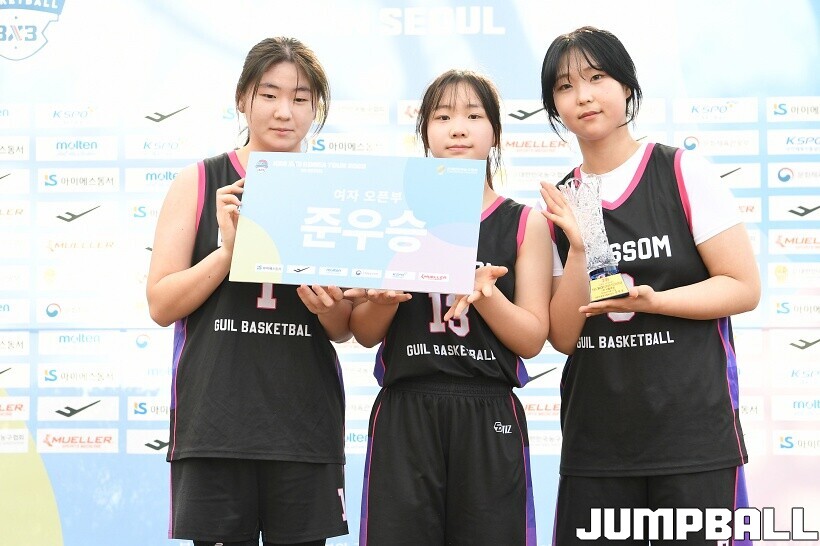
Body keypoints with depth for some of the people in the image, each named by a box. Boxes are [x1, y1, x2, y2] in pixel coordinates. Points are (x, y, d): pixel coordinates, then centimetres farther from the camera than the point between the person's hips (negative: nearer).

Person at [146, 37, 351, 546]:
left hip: (305, 419, 2)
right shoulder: (199, 183, 4)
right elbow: (161, 305, -2)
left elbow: (344, 331, 10)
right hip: (215, 415, -1)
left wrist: (326, 305, -13)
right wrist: (229, 247, -16)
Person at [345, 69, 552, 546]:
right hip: (404, 417, 1)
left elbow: (532, 339, -1)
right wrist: (387, 295, -14)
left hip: (489, 419, 0)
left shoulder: (525, 223, 5)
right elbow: (364, 334, 7)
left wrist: (483, 293, -17)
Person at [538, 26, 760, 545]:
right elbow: (564, 337, 3)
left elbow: (744, 288, -6)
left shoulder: (684, 172, -3)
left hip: (693, 430, -3)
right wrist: (578, 249, -11)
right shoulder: (559, 203, 7)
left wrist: (649, 301, -19)